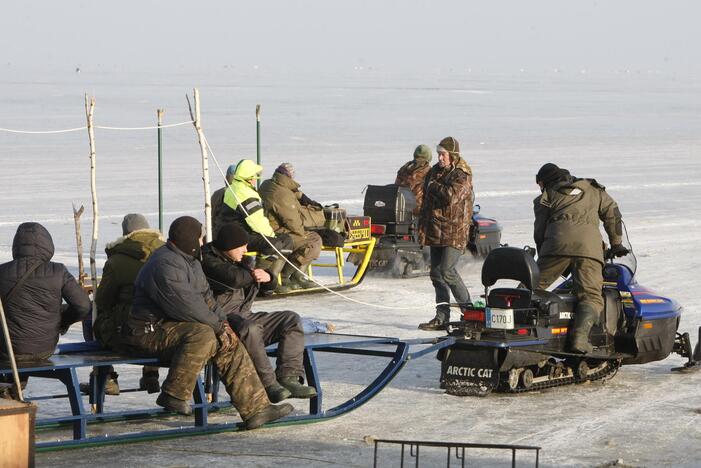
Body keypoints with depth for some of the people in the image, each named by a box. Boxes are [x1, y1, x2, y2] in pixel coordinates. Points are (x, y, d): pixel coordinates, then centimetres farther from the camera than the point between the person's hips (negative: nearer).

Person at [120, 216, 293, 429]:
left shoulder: (190, 261, 16)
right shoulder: (164, 266, -21)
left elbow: (205, 297, 19)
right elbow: (186, 306, -25)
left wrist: (223, 322, 1)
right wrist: (218, 326, -16)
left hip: (174, 325, 11)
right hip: (151, 330, -11)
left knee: (230, 346, 0)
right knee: (203, 335, -34)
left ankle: (256, 408, -1)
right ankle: (173, 394, -28)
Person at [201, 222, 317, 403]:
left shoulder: (237, 261, 21)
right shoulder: (209, 261, -8)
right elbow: (234, 278, -25)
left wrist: (266, 277, -7)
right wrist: (254, 275, -5)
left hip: (243, 315, 9)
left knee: (291, 320, -3)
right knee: (250, 328, -40)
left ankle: (288, 378, -16)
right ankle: (268, 384, -36)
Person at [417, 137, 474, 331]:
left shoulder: (462, 176, -10)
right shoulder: (435, 171, 13)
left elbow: (451, 196, -27)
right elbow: (426, 201, 22)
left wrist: (433, 186, -11)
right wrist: (422, 228, 19)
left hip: (454, 232, -8)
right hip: (436, 232, 8)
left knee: (447, 271, -17)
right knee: (436, 273, 7)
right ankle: (442, 317, 12)